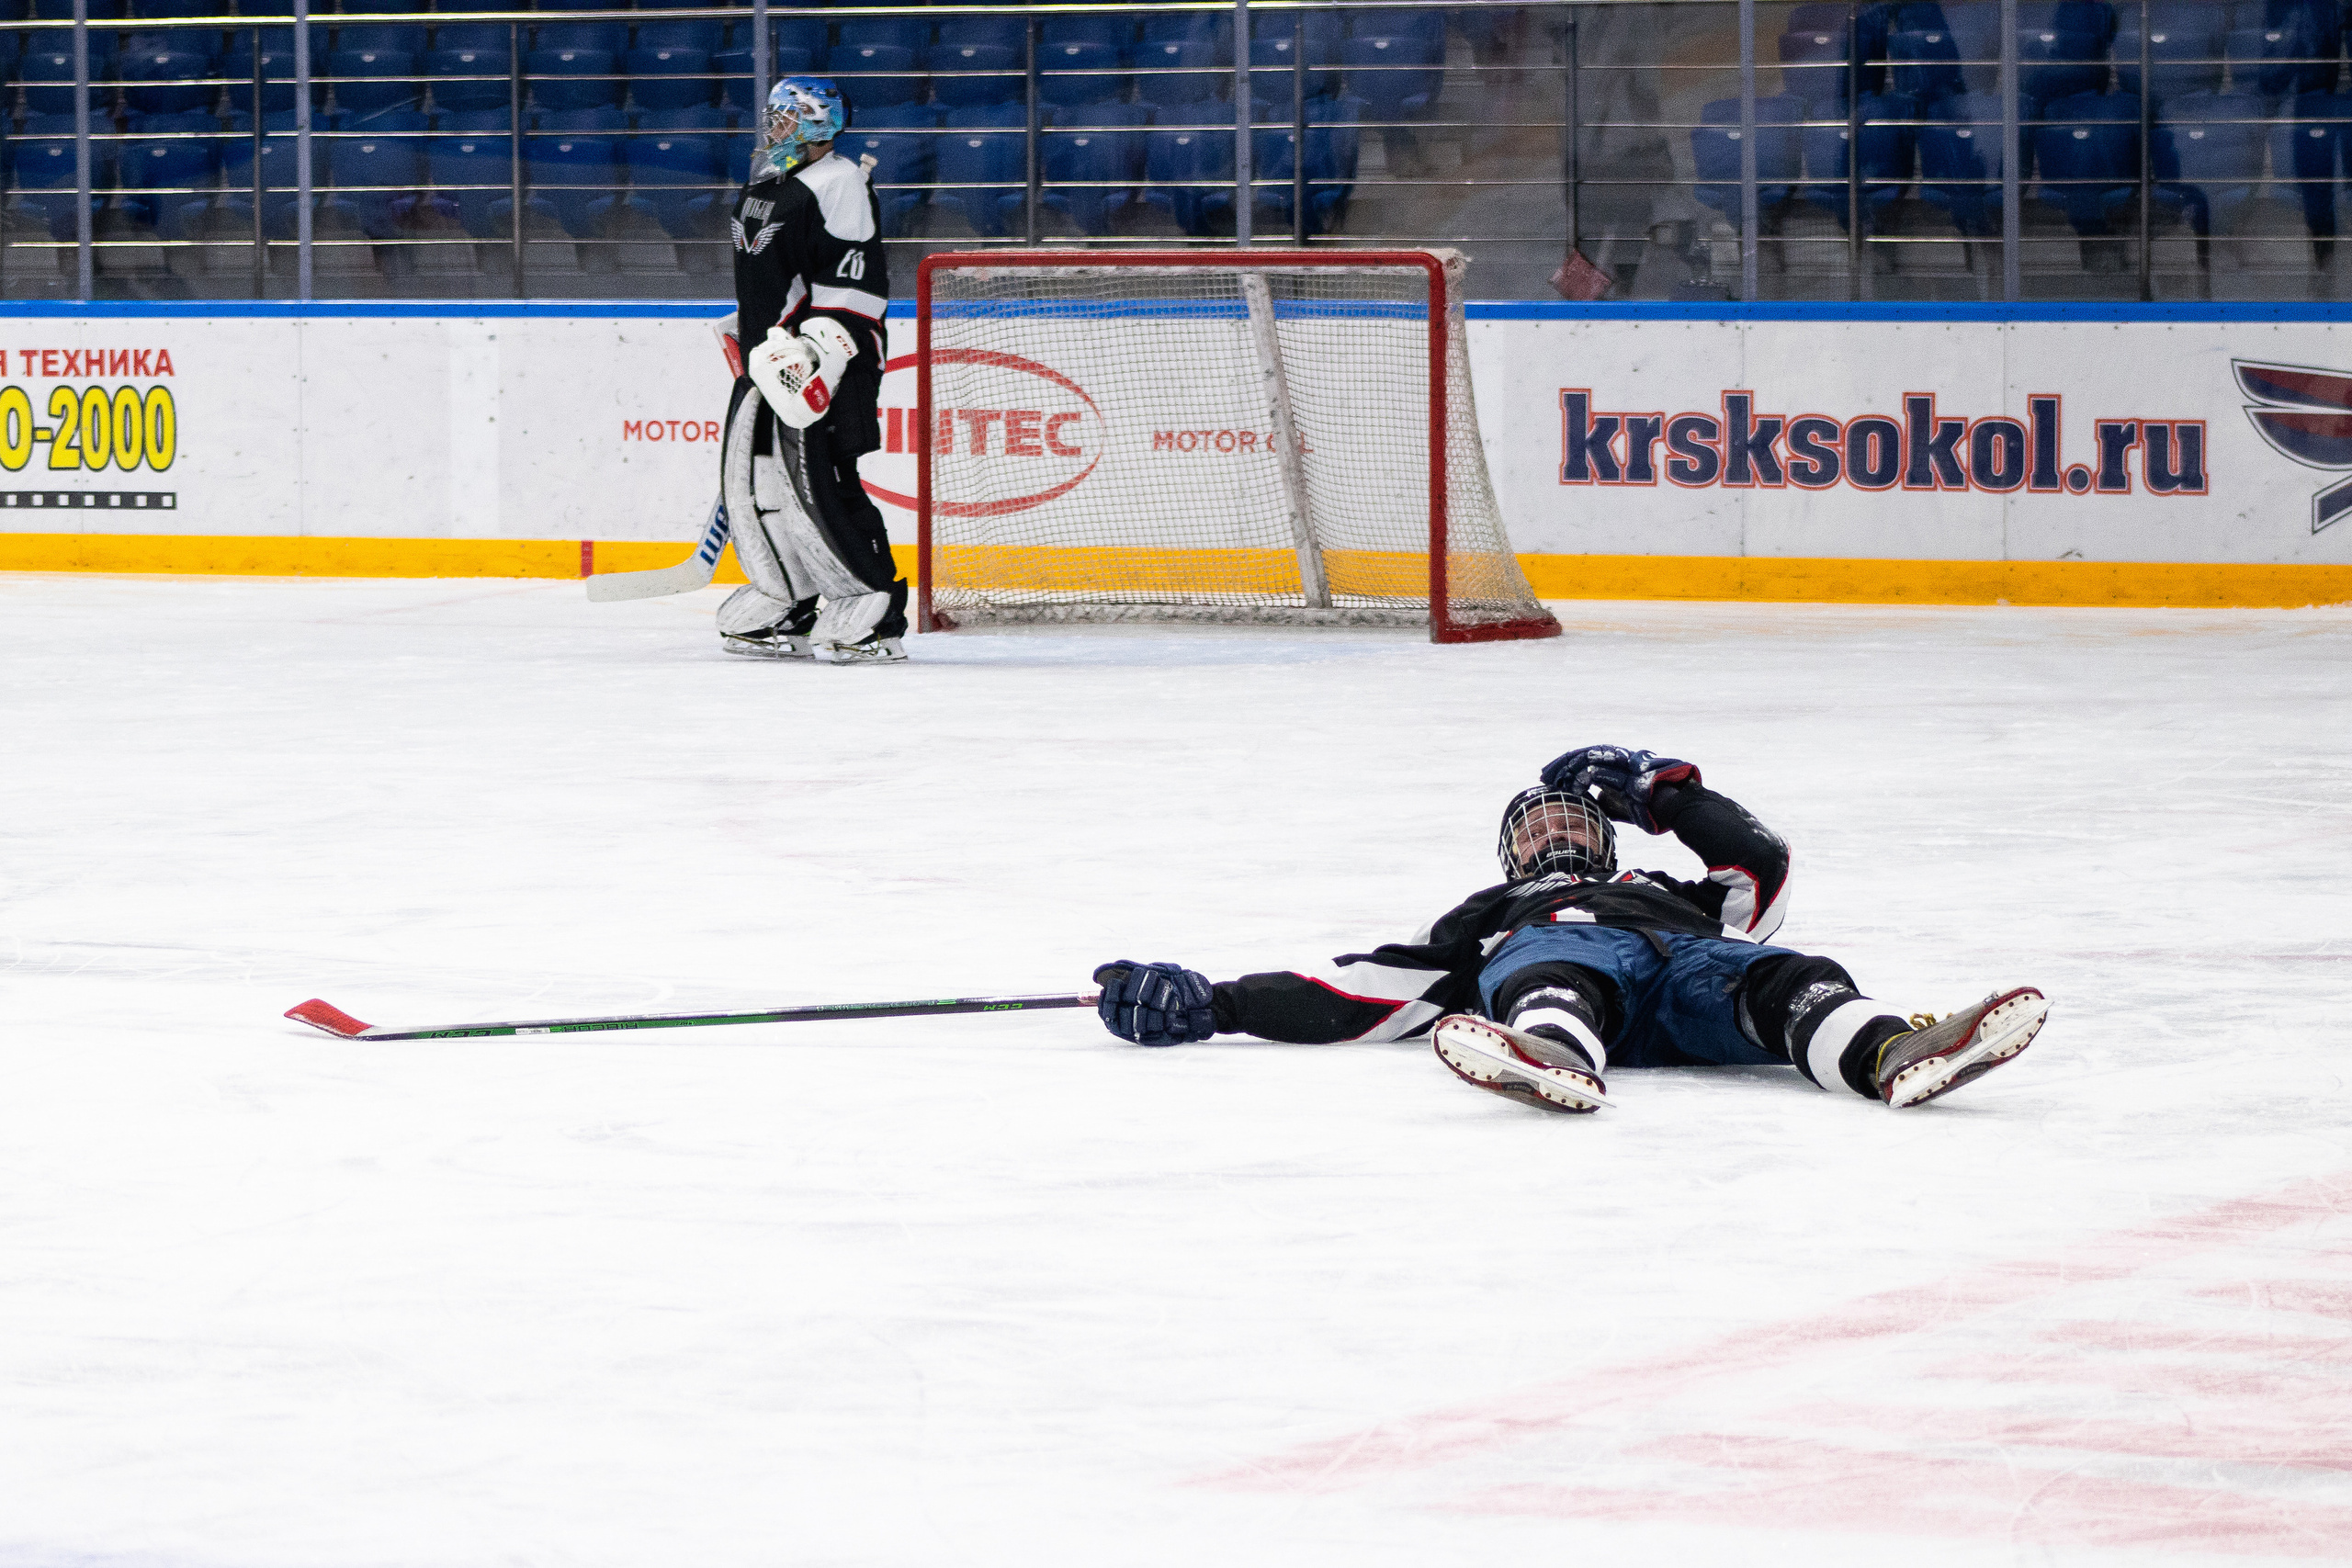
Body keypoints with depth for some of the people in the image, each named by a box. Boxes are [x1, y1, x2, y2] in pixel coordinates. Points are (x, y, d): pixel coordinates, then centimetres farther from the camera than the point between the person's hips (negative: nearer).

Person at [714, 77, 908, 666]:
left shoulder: (837, 185, -13)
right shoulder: (764, 185, 17)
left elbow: (857, 280, -20)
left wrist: (822, 346, -27)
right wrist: (746, 331, 29)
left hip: (829, 363, -10)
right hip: (770, 358, 10)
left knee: (821, 484, -15)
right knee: (752, 476, 7)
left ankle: (877, 619, -12)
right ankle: (789, 608, 15)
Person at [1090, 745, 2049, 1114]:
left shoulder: (1672, 892, 49)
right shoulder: (1485, 917, 41)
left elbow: (1761, 865, 32)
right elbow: (1361, 992, 28)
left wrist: (1666, 789, 34)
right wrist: (1206, 1006, 16)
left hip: (1686, 960, 2)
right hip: (1554, 960, -2)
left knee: (1783, 982, -32)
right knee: (1558, 981, -39)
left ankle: (1894, 1055, -64)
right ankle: (1552, 1063, -75)